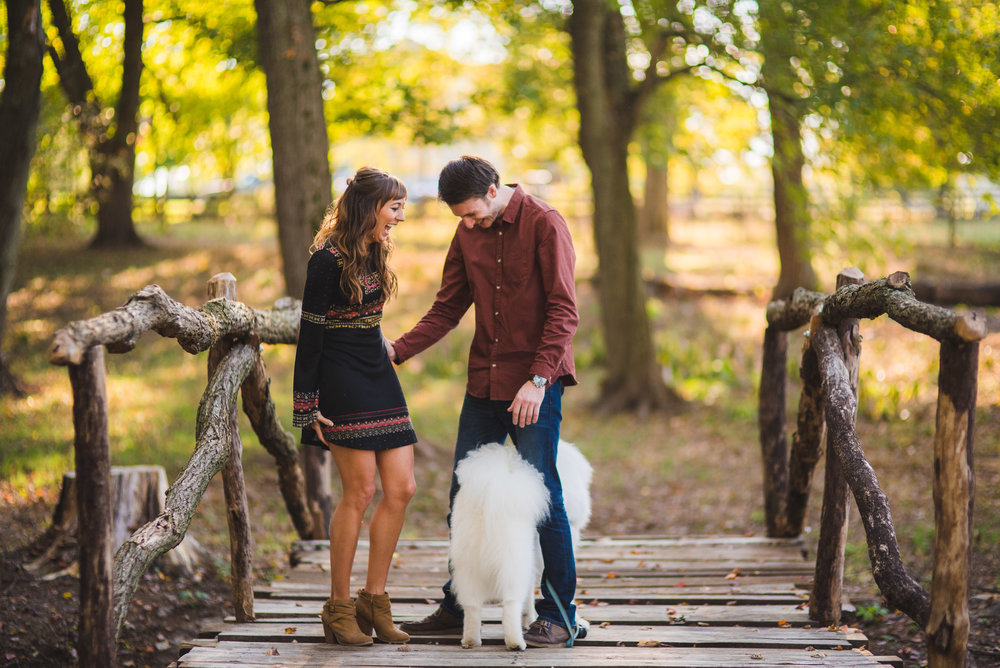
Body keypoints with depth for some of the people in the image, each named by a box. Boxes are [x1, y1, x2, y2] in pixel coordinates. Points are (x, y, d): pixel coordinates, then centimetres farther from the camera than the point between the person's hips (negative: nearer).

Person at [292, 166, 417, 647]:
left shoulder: (374, 252, 12)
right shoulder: (329, 259, -13)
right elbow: (310, 333, -12)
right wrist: (307, 404, -14)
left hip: (378, 377, 8)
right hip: (341, 383, -8)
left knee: (401, 488, 2)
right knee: (360, 491, -9)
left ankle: (373, 599, 12)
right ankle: (339, 608, 3)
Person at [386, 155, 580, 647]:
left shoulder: (544, 224, -9)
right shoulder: (468, 234, 10)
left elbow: (563, 312, -12)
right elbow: (447, 309, 13)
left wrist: (538, 380, -20)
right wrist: (398, 350, -1)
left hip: (535, 385, -6)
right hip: (483, 383, 6)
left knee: (541, 495, -4)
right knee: (463, 496, 7)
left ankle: (559, 614, 7)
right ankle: (456, 607, 20)